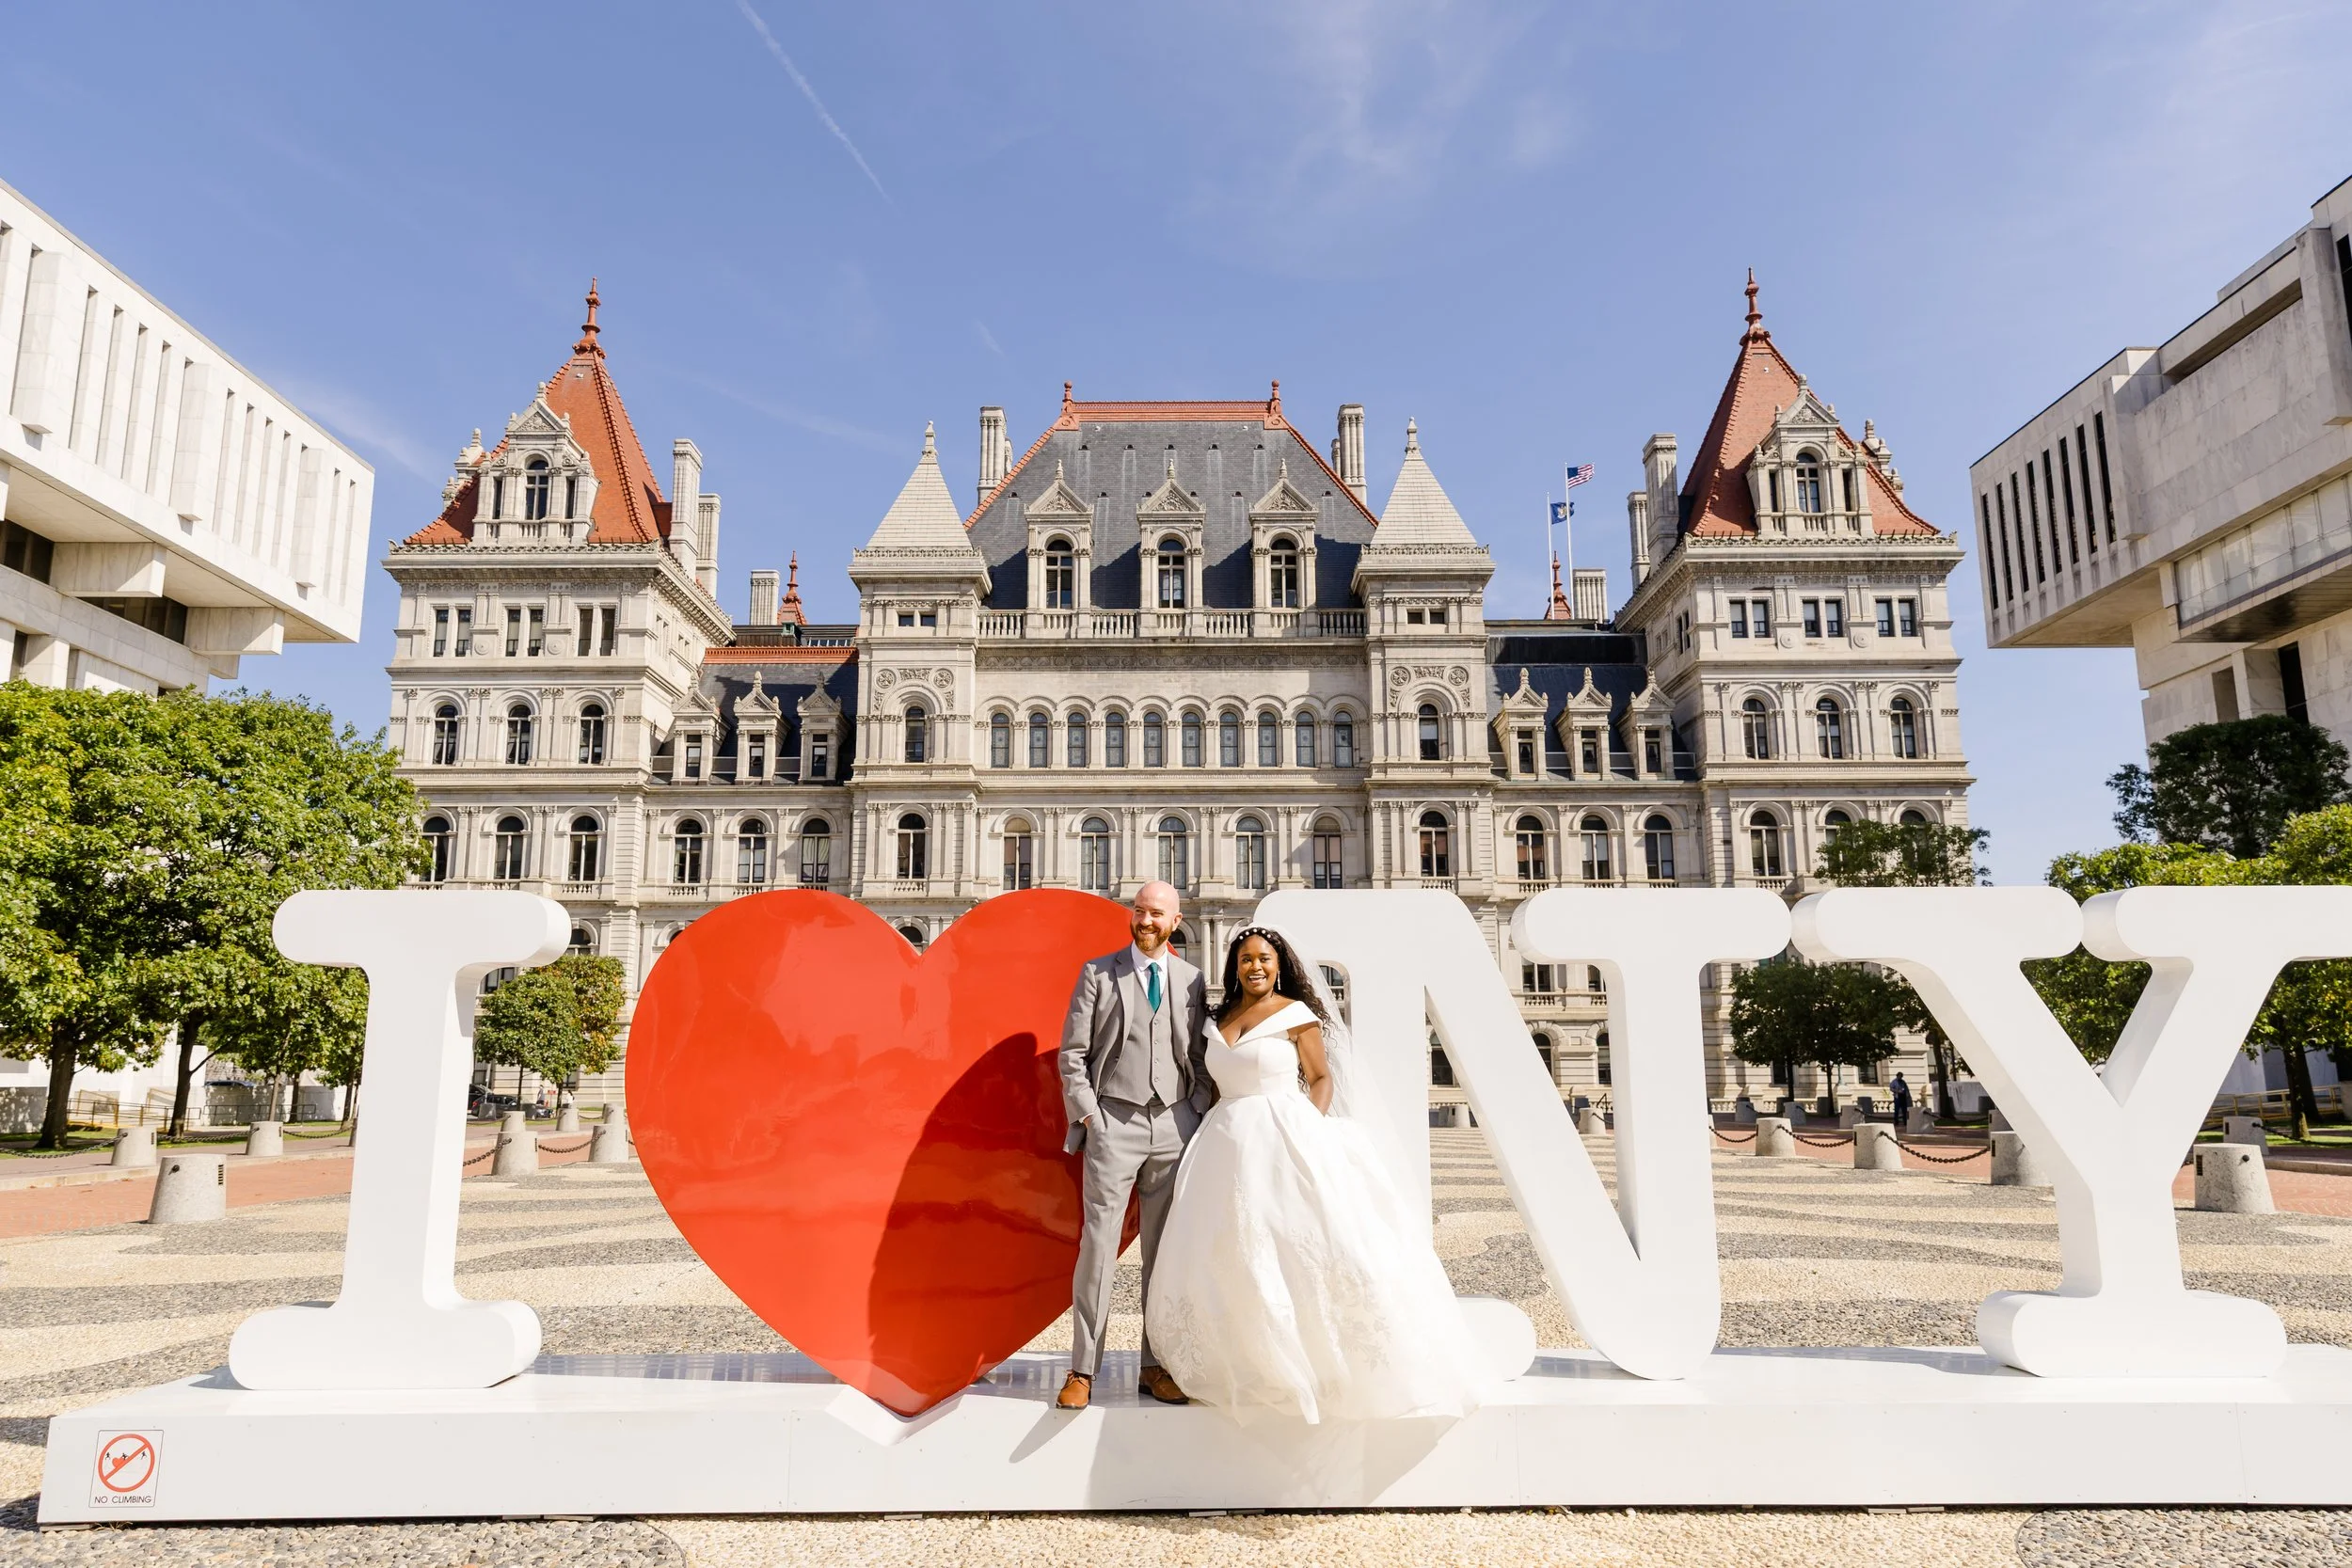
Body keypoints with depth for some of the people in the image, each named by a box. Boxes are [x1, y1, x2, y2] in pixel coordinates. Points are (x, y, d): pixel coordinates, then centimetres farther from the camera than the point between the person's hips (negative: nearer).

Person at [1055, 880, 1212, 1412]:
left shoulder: (1193, 981, 11)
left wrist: (1198, 1113, 2)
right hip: (1114, 1123, -2)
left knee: (1166, 1250, 7)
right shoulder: (1097, 974, 5)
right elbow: (1072, 1054, 2)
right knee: (1099, 1244, -4)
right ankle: (1082, 1371, 5)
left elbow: (1202, 1059, 13)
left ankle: (1156, 1367, 17)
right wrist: (1088, 1117, -6)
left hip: (1175, 1126, 3)